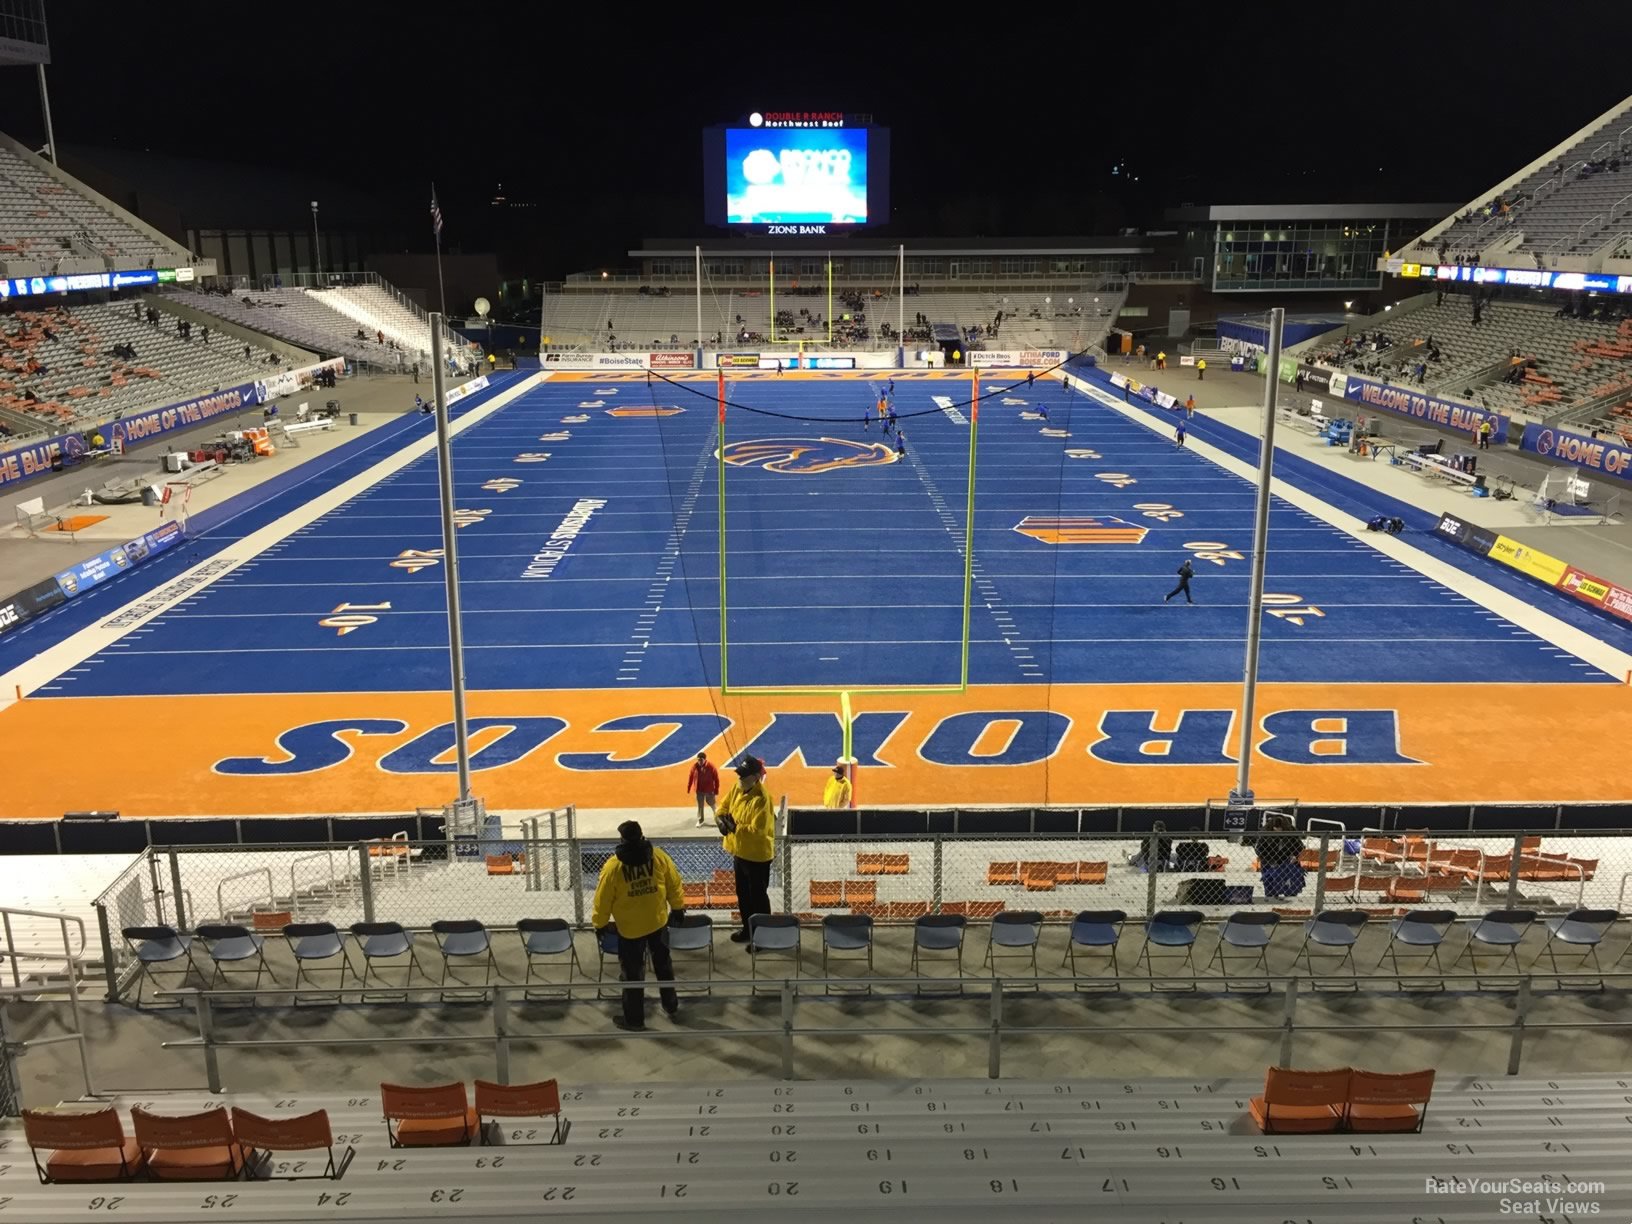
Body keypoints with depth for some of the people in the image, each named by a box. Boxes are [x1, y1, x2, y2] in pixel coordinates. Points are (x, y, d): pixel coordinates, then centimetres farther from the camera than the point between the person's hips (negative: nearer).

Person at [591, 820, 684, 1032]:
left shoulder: (613, 866, -19)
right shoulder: (659, 856, -12)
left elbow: (603, 900, -10)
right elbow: (674, 885, -1)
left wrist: (600, 924, 7)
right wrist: (678, 908, 16)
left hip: (630, 928, -3)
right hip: (658, 921, 3)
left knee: (633, 973, 10)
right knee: (663, 964, 24)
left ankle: (634, 1019, 21)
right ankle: (671, 1005, 37)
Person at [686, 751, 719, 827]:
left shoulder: (710, 766, -17)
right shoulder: (695, 766, -10)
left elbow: (716, 778, -12)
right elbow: (690, 777, 0)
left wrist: (716, 790, -11)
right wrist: (688, 788, 3)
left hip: (709, 790, -2)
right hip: (699, 790, 2)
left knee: (712, 804, 14)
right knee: (700, 806, 7)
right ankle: (700, 821, 19)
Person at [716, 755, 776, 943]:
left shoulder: (761, 799, -27)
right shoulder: (737, 789, 0)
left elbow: (758, 830, -29)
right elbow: (723, 806, 10)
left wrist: (735, 827, -27)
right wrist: (720, 818, -11)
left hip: (757, 855, -9)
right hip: (739, 851, 9)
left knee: (758, 895, 3)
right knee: (743, 893, 21)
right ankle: (748, 929, 37)